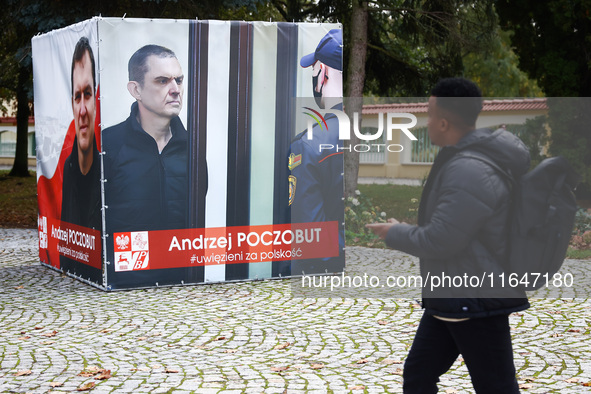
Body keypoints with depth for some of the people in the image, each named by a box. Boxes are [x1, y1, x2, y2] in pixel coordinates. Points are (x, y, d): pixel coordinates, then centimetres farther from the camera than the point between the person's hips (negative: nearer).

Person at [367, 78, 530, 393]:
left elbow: (441, 240, -24)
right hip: (450, 299, 11)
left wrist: (394, 233, -8)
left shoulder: (469, 171, -24)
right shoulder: (463, 158, 9)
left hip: (476, 304, -11)